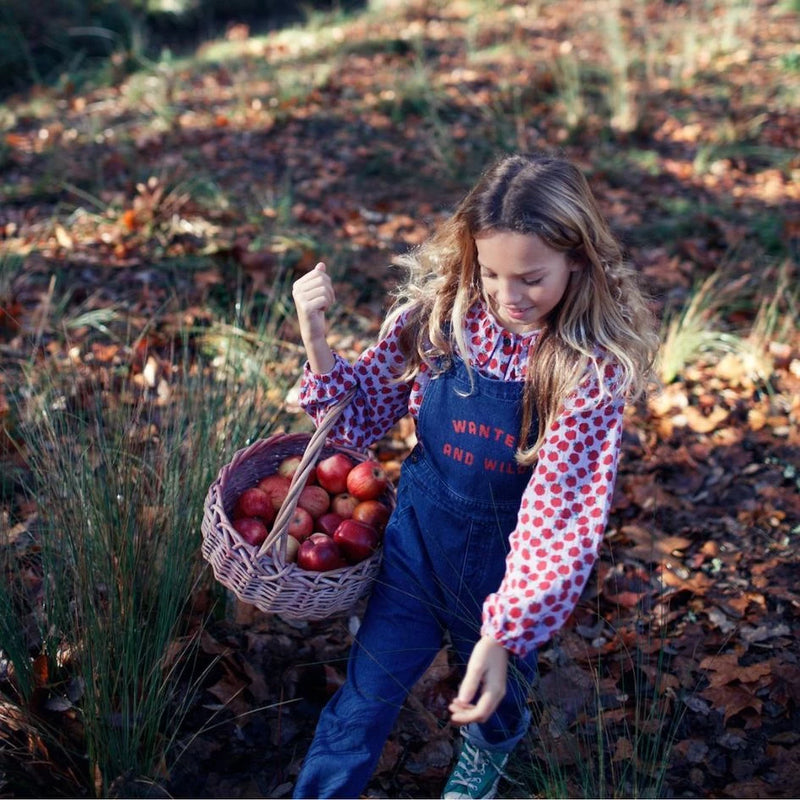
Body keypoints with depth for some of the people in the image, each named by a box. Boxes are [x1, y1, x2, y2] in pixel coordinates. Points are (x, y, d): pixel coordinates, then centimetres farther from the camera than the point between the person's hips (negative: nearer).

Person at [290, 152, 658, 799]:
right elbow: (363, 415, -4)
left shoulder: (592, 368, -23)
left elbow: (564, 511, -25)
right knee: (361, 706, 6)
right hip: (417, 540, 1)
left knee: (492, 699, 27)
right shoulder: (439, 314, -15)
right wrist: (316, 338, -21)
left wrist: (505, 632, -33)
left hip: (509, 562, 0)